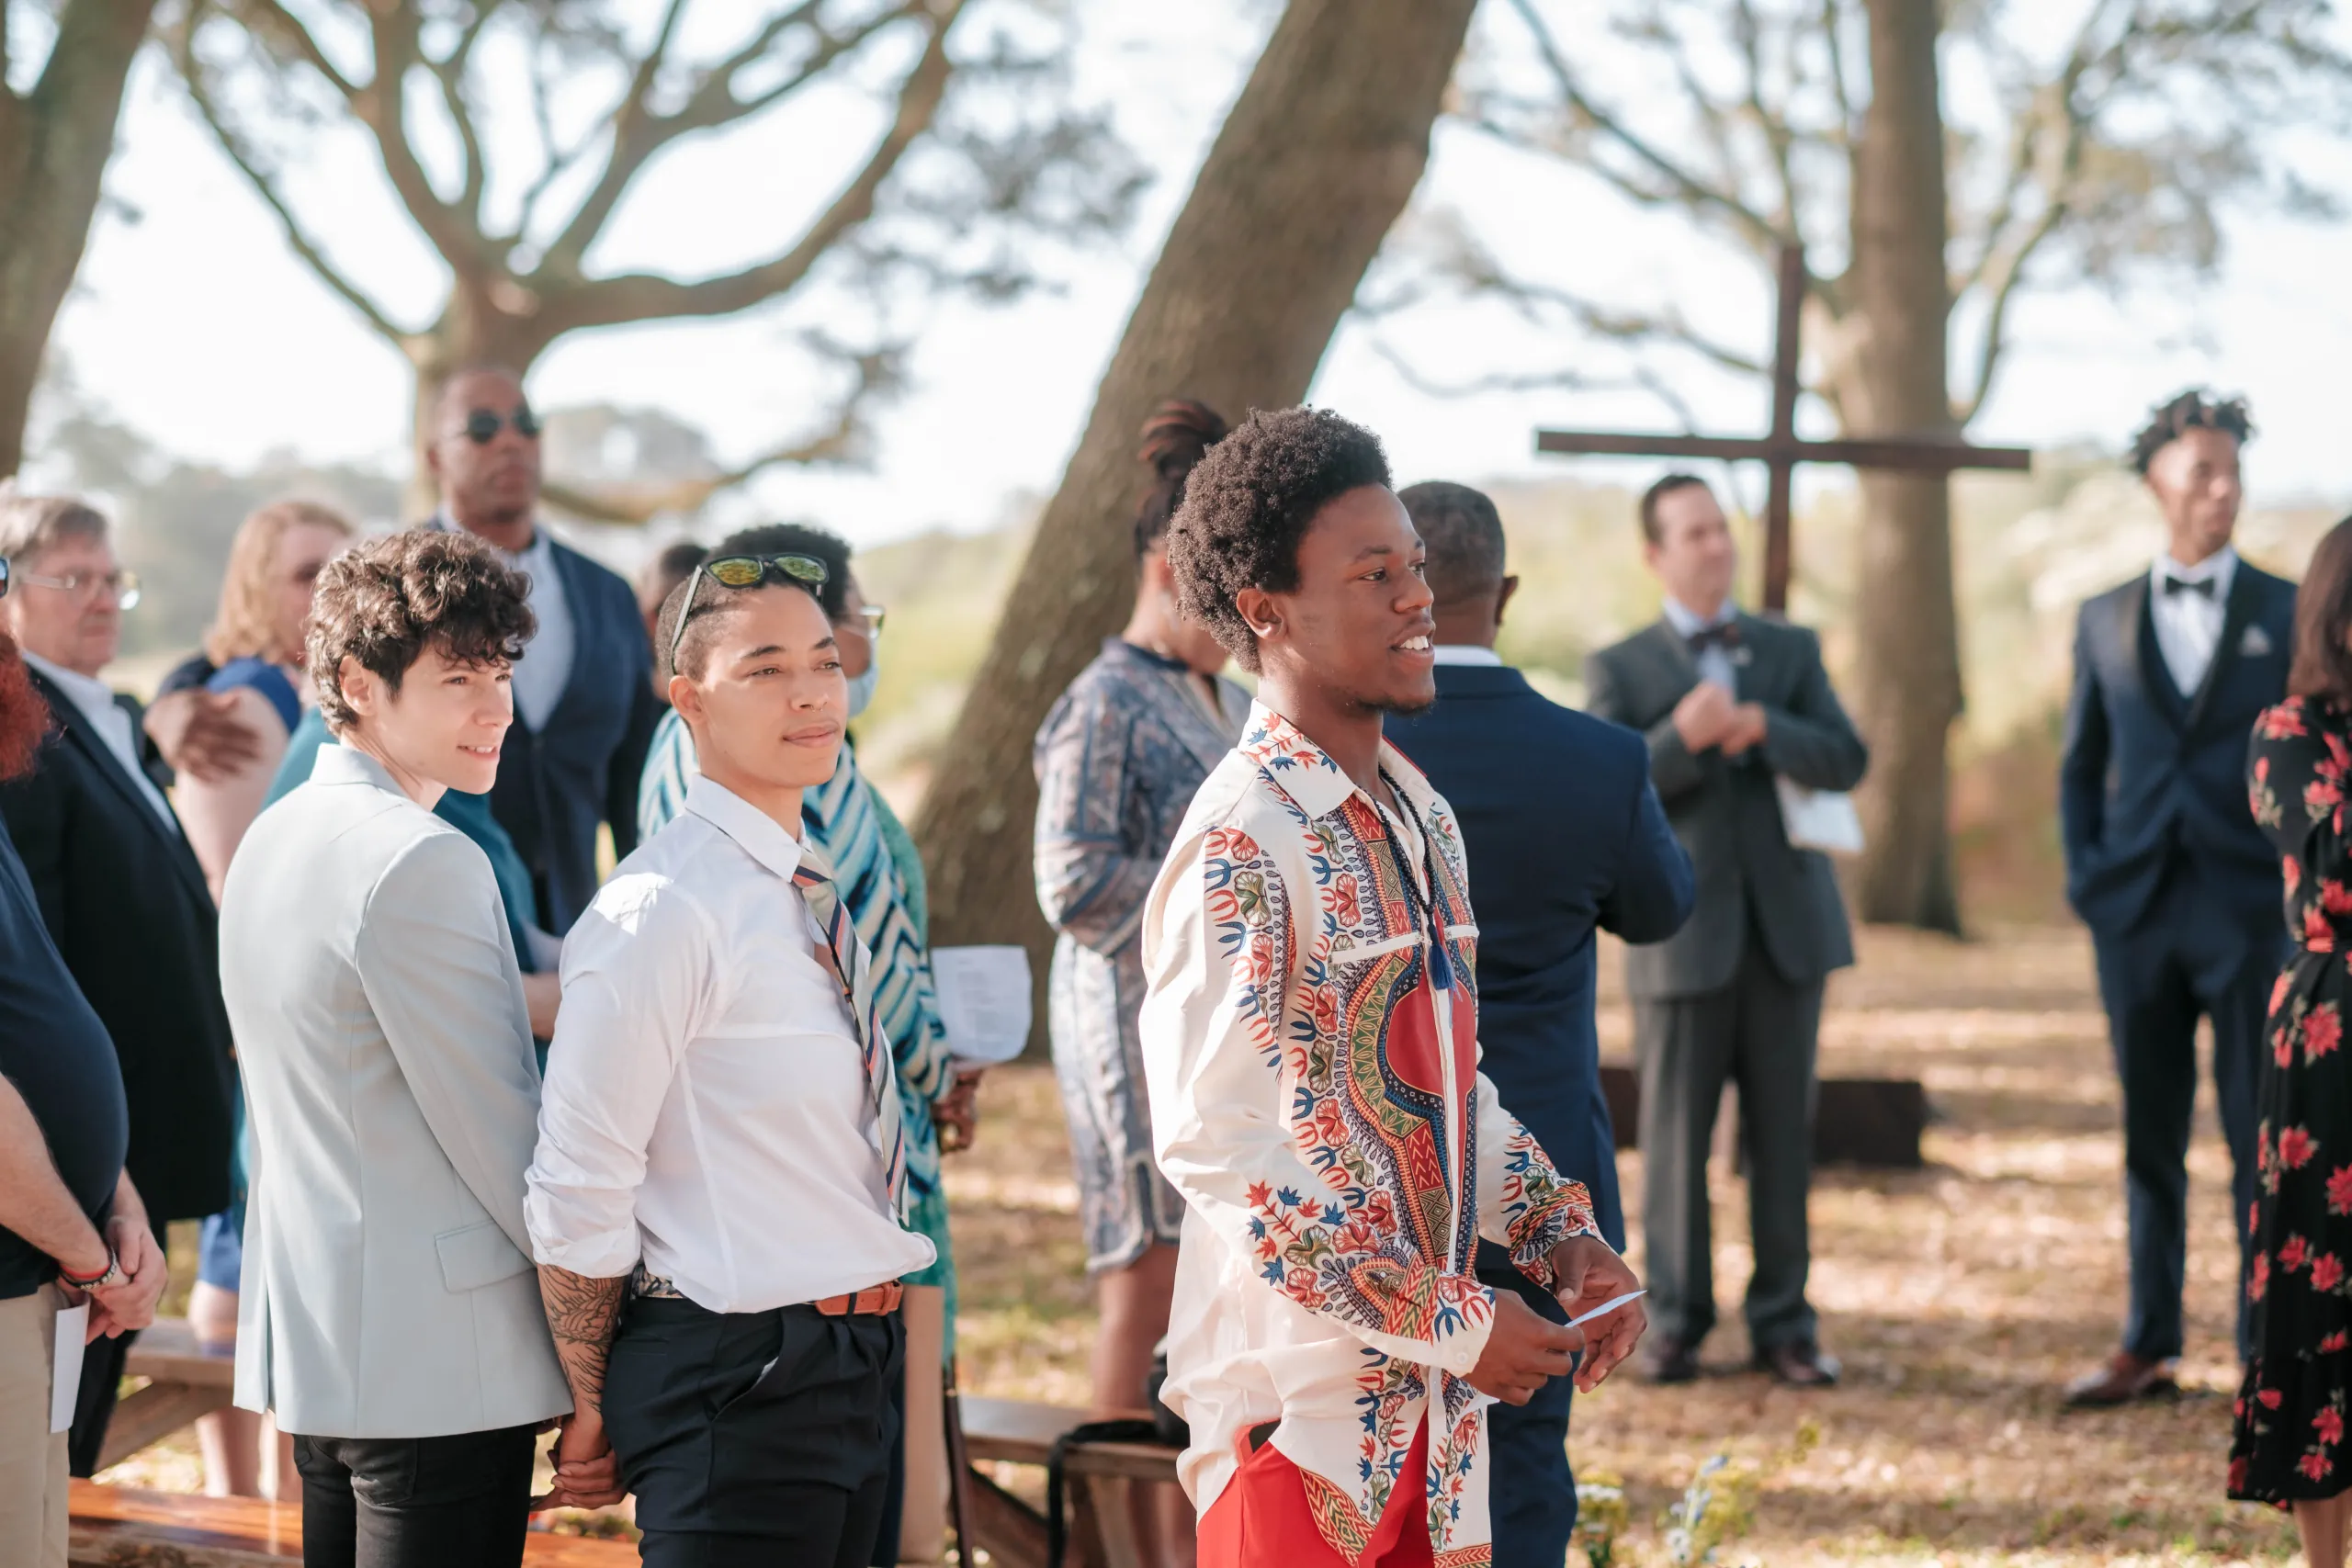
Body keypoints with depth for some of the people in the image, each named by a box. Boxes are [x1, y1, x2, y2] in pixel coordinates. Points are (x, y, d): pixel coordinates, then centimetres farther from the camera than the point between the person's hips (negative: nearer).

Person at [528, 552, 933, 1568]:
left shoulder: (811, 895, 12)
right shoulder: (658, 913, -16)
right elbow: (575, 1193, -16)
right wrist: (593, 1408, -9)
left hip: (856, 1369, 8)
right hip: (735, 1383, -8)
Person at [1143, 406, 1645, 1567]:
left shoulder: (1421, 819, 13)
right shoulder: (1243, 844, -15)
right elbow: (1214, 1138, -20)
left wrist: (1562, 1235, 5)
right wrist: (1454, 1321, -17)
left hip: (1432, 1390, 8)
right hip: (1299, 1399, -8)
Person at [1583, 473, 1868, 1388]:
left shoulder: (1791, 650, 13)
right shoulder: (1620, 669, 5)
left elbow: (1846, 762, 0)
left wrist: (1763, 729, -17)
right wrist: (1681, 739, -21)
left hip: (1787, 924, 2)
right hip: (1682, 931, -2)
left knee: (1783, 1132, 3)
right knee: (1676, 1134, 0)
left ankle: (1783, 1322, 10)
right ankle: (1676, 1323, 10)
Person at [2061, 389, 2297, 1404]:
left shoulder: (2288, 615, 4)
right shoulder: (2106, 622, 10)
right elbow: (2081, 765, 15)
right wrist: (2085, 880, 5)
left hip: (2249, 910, -2)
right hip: (2138, 907, 2)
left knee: (2260, 1139, -1)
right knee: (2148, 1138, 7)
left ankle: (2269, 1350, 6)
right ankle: (2148, 1348, 14)